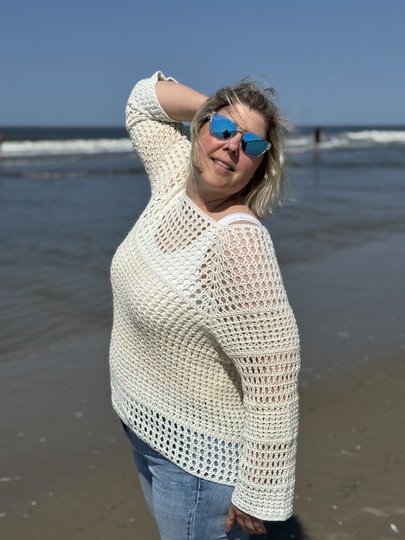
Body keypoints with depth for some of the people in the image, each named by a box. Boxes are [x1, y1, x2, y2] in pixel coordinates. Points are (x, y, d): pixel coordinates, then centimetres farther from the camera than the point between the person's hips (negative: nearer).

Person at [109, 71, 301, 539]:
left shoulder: (239, 242, -29)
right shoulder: (177, 180, -6)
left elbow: (273, 380, -29)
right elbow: (143, 100, 11)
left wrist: (259, 494, -22)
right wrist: (218, 111, -4)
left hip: (199, 456, -8)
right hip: (146, 428, 8)